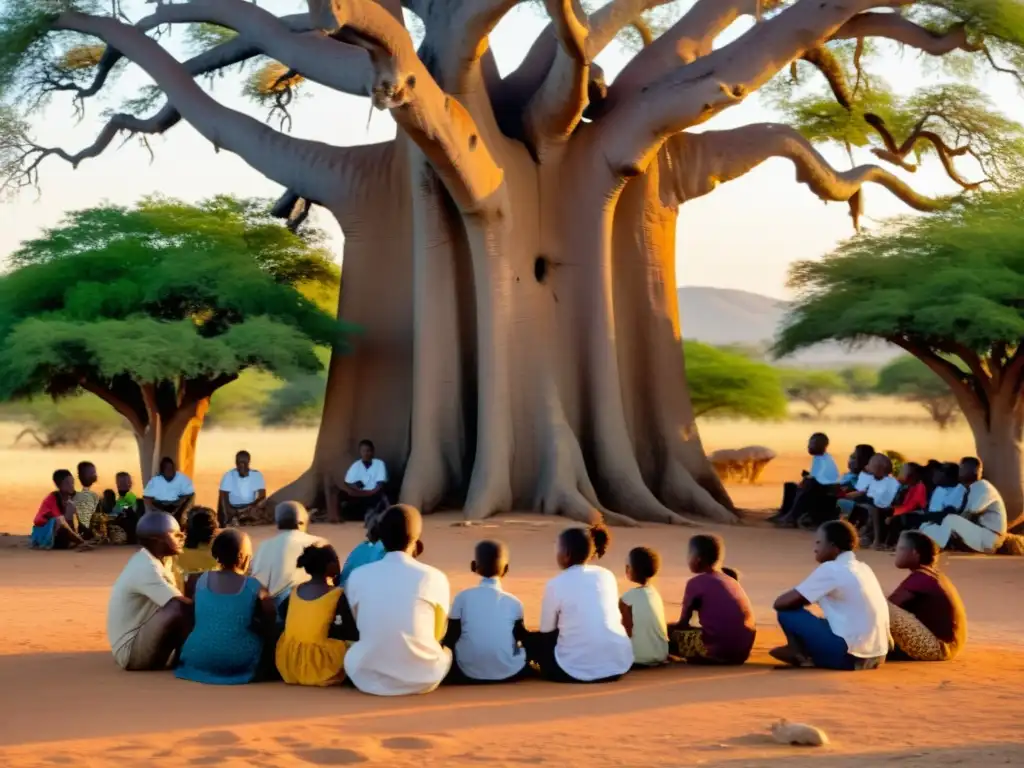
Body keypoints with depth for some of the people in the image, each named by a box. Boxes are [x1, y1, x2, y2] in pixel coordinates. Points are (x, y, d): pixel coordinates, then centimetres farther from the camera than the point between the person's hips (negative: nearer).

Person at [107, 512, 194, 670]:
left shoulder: (156, 560, 7)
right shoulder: (145, 568, -21)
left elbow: (180, 597, 10)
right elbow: (182, 604, -27)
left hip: (141, 643, 10)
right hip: (130, 652, -10)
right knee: (178, 609, -28)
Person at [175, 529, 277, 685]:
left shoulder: (202, 580, 1)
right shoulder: (254, 587, -9)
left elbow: (200, 619, 13)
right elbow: (271, 625, -3)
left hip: (199, 659, 3)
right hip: (239, 662, -3)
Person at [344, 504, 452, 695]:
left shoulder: (358, 576, -3)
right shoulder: (434, 577, -7)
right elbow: (438, 634, 7)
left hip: (367, 678, 1)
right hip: (422, 679, -1)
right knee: (445, 651, 29)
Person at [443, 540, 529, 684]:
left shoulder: (462, 597, -3)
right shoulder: (514, 602, -1)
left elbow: (450, 638, 1)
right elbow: (522, 638, 14)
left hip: (468, 674, 0)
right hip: (509, 673, 0)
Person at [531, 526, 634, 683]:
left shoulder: (556, 584, -5)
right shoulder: (607, 575, 8)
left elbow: (547, 630, 3)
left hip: (576, 669, -4)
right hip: (619, 663, 4)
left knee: (532, 639, 22)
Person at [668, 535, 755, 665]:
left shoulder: (695, 583, 1)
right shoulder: (731, 579, 19)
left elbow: (683, 623, 7)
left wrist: (672, 631, 28)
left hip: (718, 649, -7)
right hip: (743, 651, 7)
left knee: (671, 632, 11)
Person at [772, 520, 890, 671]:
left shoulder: (830, 569, -8)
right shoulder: (862, 568, 16)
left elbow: (781, 603, -4)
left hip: (850, 655, -8)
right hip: (876, 657, 8)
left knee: (787, 612, 1)